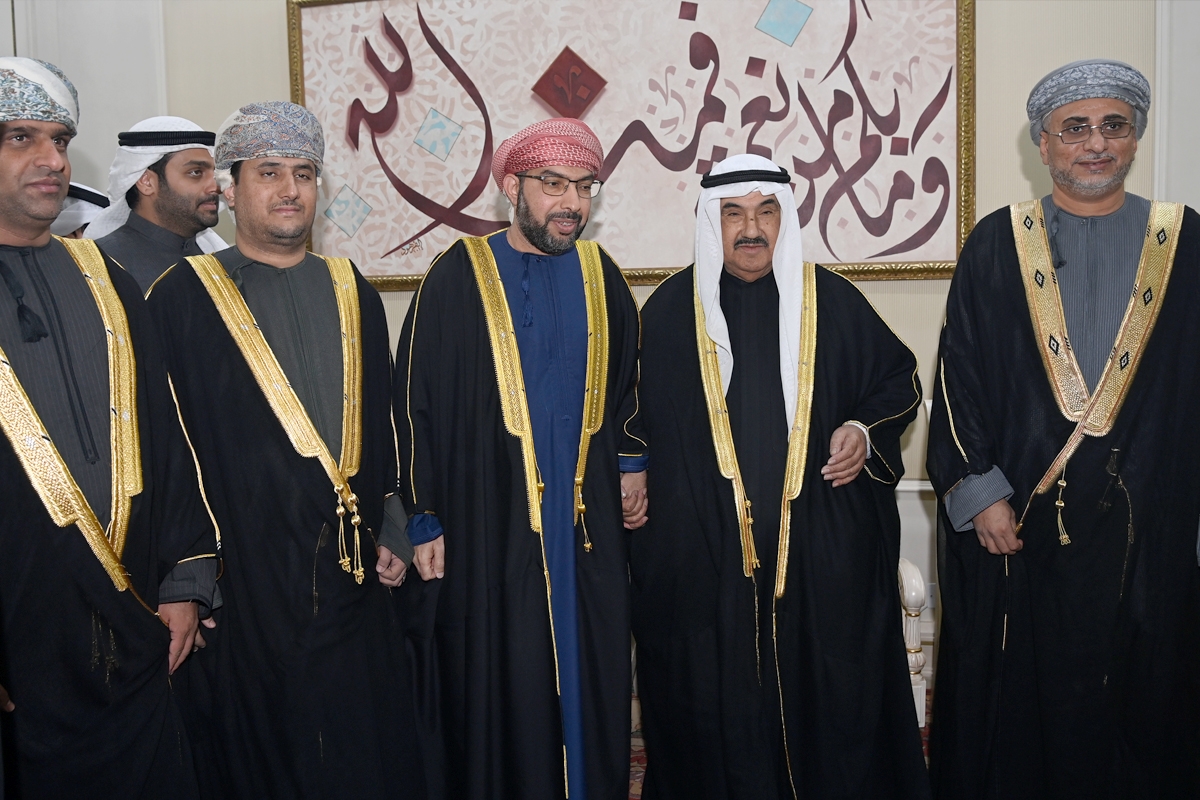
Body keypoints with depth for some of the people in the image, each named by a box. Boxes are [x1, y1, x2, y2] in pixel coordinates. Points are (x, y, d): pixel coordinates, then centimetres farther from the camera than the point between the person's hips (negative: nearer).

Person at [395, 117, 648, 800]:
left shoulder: (600, 274, 8)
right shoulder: (460, 276, -6)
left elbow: (626, 380, 21)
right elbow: (415, 402, -6)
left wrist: (632, 463, 14)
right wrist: (424, 520, -8)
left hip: (589, 519, 4)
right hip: (488, 521, -4)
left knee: (590, 677, 12)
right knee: (496, 686, 4)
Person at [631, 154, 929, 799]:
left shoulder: (831, 301, 4)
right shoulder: (669, 309, 6)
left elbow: (898, 381, 14)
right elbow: (636, 418, 12)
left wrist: (865, 430, -4)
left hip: (823, 552, 0)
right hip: (702, 558, 0)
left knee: (831, 698, 6)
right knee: (718, 711, 5)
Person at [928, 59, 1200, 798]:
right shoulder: (998, 244, 1)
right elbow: (959, 375, -2)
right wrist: (978, 491, -8)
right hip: (1017, 518, -1)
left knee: (1138, 694, 12)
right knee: (1016, 696, 9)